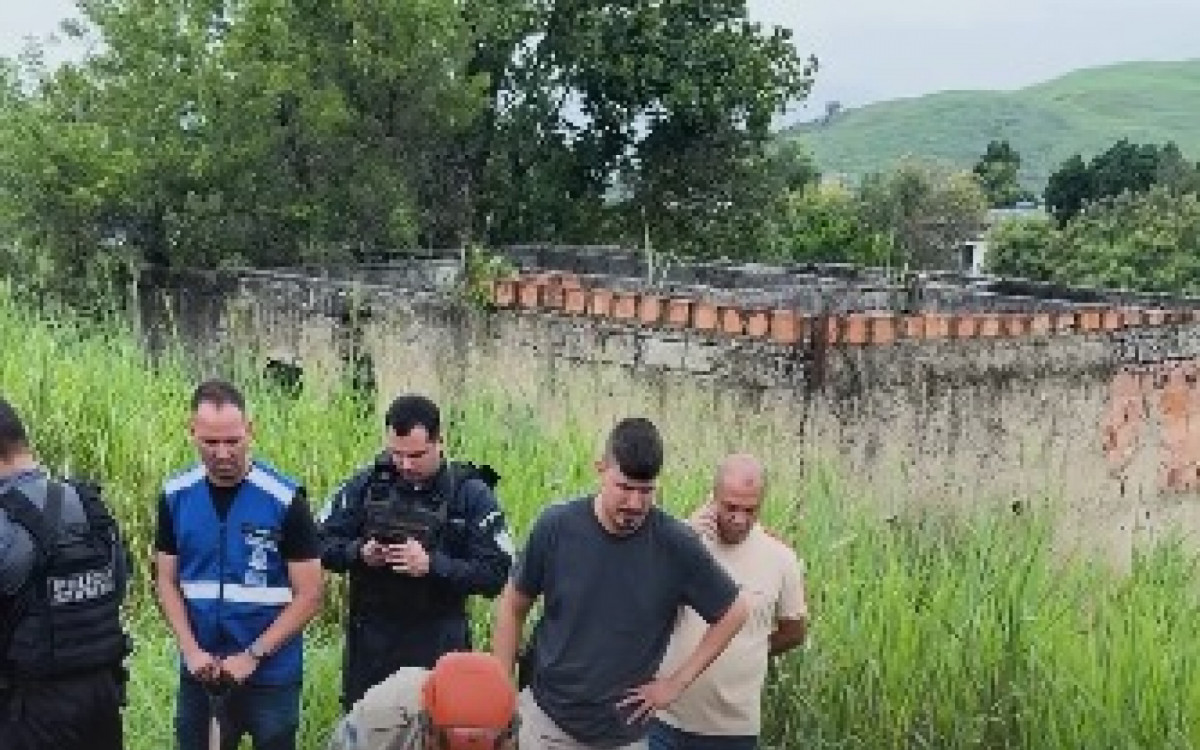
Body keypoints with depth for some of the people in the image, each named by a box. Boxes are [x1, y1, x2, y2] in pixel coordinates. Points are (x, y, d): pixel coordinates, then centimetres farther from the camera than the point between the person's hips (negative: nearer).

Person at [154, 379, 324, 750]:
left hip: (271, 673, -3)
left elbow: (309, 595, -10)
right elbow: (167, 581, 5)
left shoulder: (285, 498, -12)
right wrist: (191, 650, -9)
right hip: (199, 673, 3)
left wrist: (252, 656, -16)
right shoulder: (175, 496, -1)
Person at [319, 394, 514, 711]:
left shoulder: (471, 495, -8)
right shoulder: (367, 484, -1)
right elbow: (323, 544, 4)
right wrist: (359, 553, -17)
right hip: (369, 643, 3)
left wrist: (432, 565, -24)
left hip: (438, 647, -2)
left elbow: (497, 574, -13)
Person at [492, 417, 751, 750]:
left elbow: (732, 613, 0)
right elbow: (512, 607, 1)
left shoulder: (676, 545, -14)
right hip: (546, 718, 0)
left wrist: (677, 682, -3)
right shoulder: (557, 525, -12)